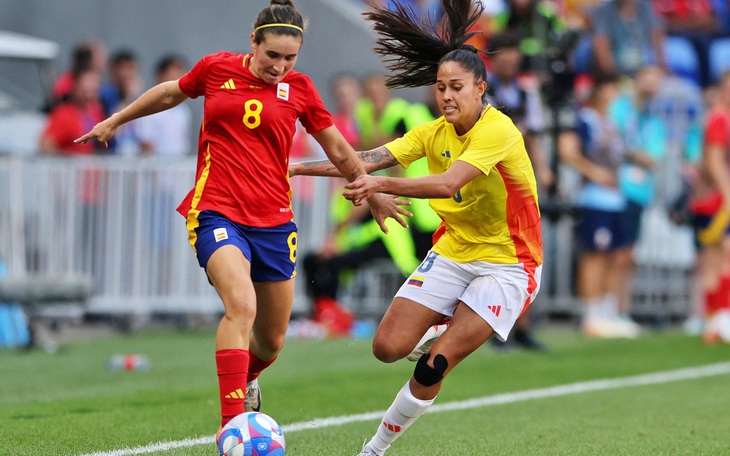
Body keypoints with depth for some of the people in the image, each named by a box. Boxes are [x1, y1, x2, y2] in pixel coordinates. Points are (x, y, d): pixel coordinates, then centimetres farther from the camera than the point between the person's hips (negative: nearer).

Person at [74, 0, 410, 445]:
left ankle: (245, 378, 46)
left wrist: (373, 195, 23)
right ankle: (232, 422, -31)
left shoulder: (299, 88, 4)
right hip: (216, 212, -3)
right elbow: (172, 92, 20)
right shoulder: (216, 68, 0)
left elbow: (338, 149, 16)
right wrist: (116, 121, 30)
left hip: (273, 221, 3)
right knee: (241, 306, -29)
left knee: (272, 341, 10)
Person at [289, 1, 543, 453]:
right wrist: (298, 167, -16)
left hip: (507, 263, -7)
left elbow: (449, 183, -35)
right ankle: (447, 340, 26)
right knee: (388, 348, -6)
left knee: (433, 368, -16)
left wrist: (382, 184, -46)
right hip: (453, 253, 7)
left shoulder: (498, 131, -21)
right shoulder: (435, 132, 1)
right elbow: (371, 159, -7)